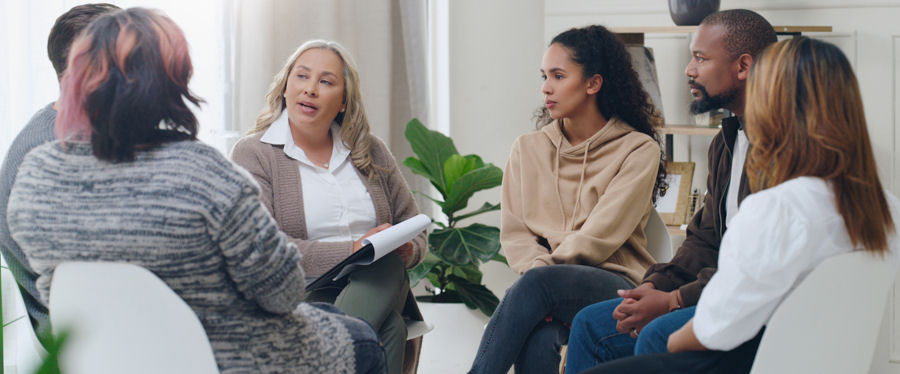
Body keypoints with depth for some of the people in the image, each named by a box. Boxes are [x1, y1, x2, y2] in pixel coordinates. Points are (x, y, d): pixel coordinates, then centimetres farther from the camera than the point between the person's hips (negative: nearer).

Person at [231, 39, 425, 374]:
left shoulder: (371, 152, 18)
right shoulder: (253, 154, 3)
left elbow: (415, 231, 21)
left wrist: (407, 250, -5)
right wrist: (351, 251, -17)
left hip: (375, 290, 5)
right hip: (299, 294, -5)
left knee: (388, 265, -33)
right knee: (389, 329, -34)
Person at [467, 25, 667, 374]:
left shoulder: (639, 149, 2)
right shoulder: (527, 149, 16)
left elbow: (600, 236, -8)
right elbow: (514, 232, 8)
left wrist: (543, 270, -11)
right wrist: (539, 267, -11)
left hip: (614, 284, -2)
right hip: (552, 292, 2)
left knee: (537, 283, -36)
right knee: (538, 341, -36)